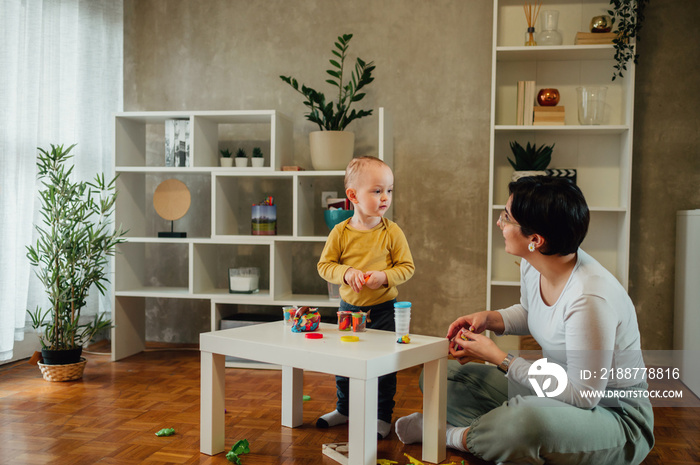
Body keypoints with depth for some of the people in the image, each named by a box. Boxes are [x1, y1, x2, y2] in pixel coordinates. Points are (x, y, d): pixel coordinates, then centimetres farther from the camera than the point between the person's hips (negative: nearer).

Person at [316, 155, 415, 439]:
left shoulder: (392, 232, -10)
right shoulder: (340, 232, -7)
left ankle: (383, 417, 21)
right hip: (349, 306, 2)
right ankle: (344, 409, 37)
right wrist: (346, 273, -21)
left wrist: (384, 276, -22)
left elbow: (407, 267, -6)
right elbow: (324, 265, -3)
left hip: (382, 309, -2)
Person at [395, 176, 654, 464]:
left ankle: (459, 436, -12)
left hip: (617, 417, -8)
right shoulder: (532, 265, -6)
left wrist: (499, 358, -21)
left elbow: (582, 395, -26)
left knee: (527, 417, -41)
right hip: (553, 392, 8)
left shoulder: (590, 299, -32)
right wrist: (489, 319, -3)